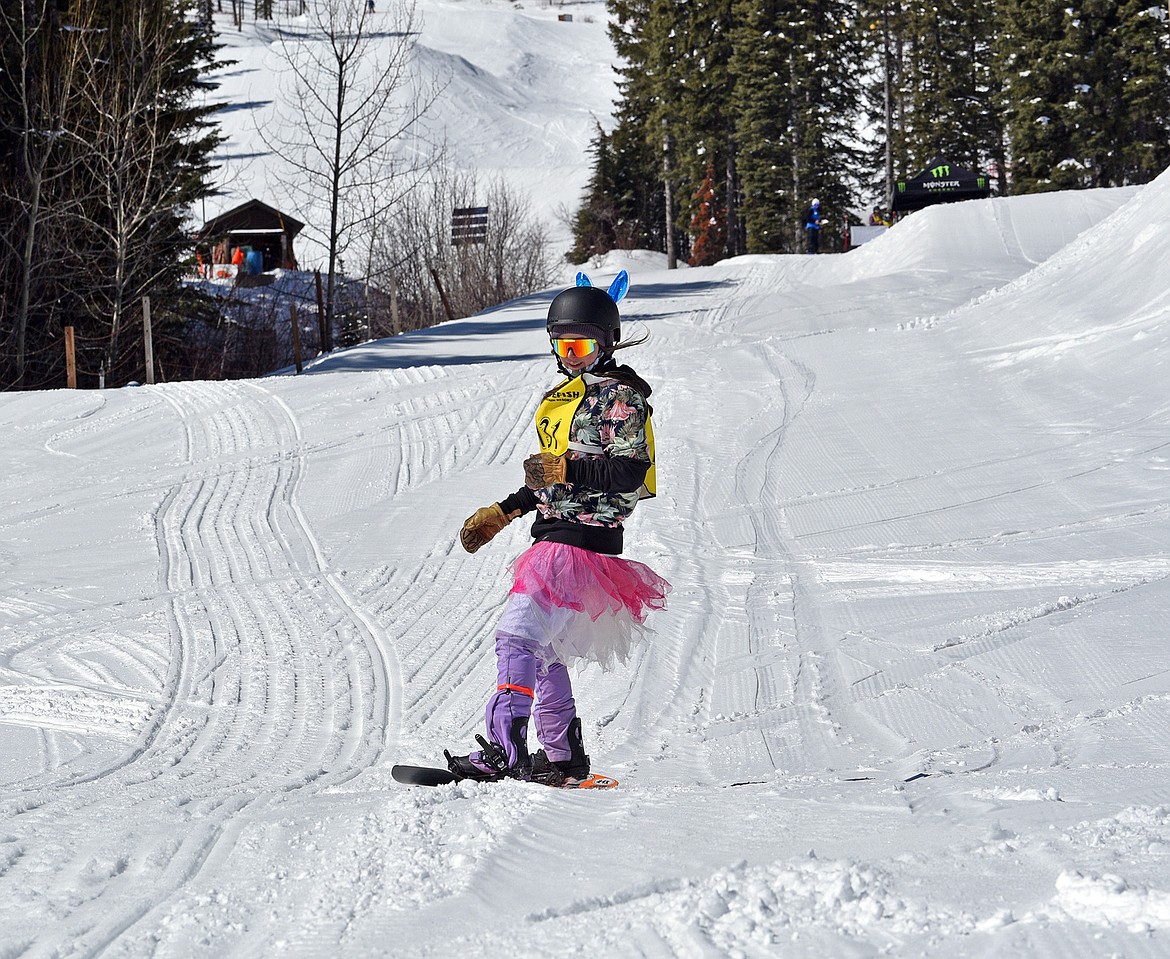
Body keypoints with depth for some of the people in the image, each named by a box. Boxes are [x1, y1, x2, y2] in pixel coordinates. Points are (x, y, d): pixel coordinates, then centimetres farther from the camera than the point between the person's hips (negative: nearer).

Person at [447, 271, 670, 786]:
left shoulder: (619, 396, -8)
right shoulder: (565, 395, 21)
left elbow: (631, 472, -18)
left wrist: (568, 469, -30)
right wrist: (500, 512, 25)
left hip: (584, 540, -10)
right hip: (556, 534, 10)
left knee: (517, 634, -19)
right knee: (541, 650, 11)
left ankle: (504, 751, -25)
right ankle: (563, 758, 17)